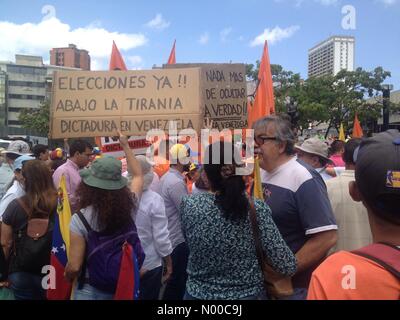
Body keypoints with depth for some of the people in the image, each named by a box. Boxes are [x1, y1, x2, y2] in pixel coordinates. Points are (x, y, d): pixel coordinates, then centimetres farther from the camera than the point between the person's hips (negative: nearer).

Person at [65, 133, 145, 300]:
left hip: (92, 290, -3)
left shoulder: (80, 219, -22)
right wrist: (125, 146, 13)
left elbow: (74, 267, -21)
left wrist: (66, 279, 2)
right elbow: (138, 175, 7)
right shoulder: (129, 207, -12)